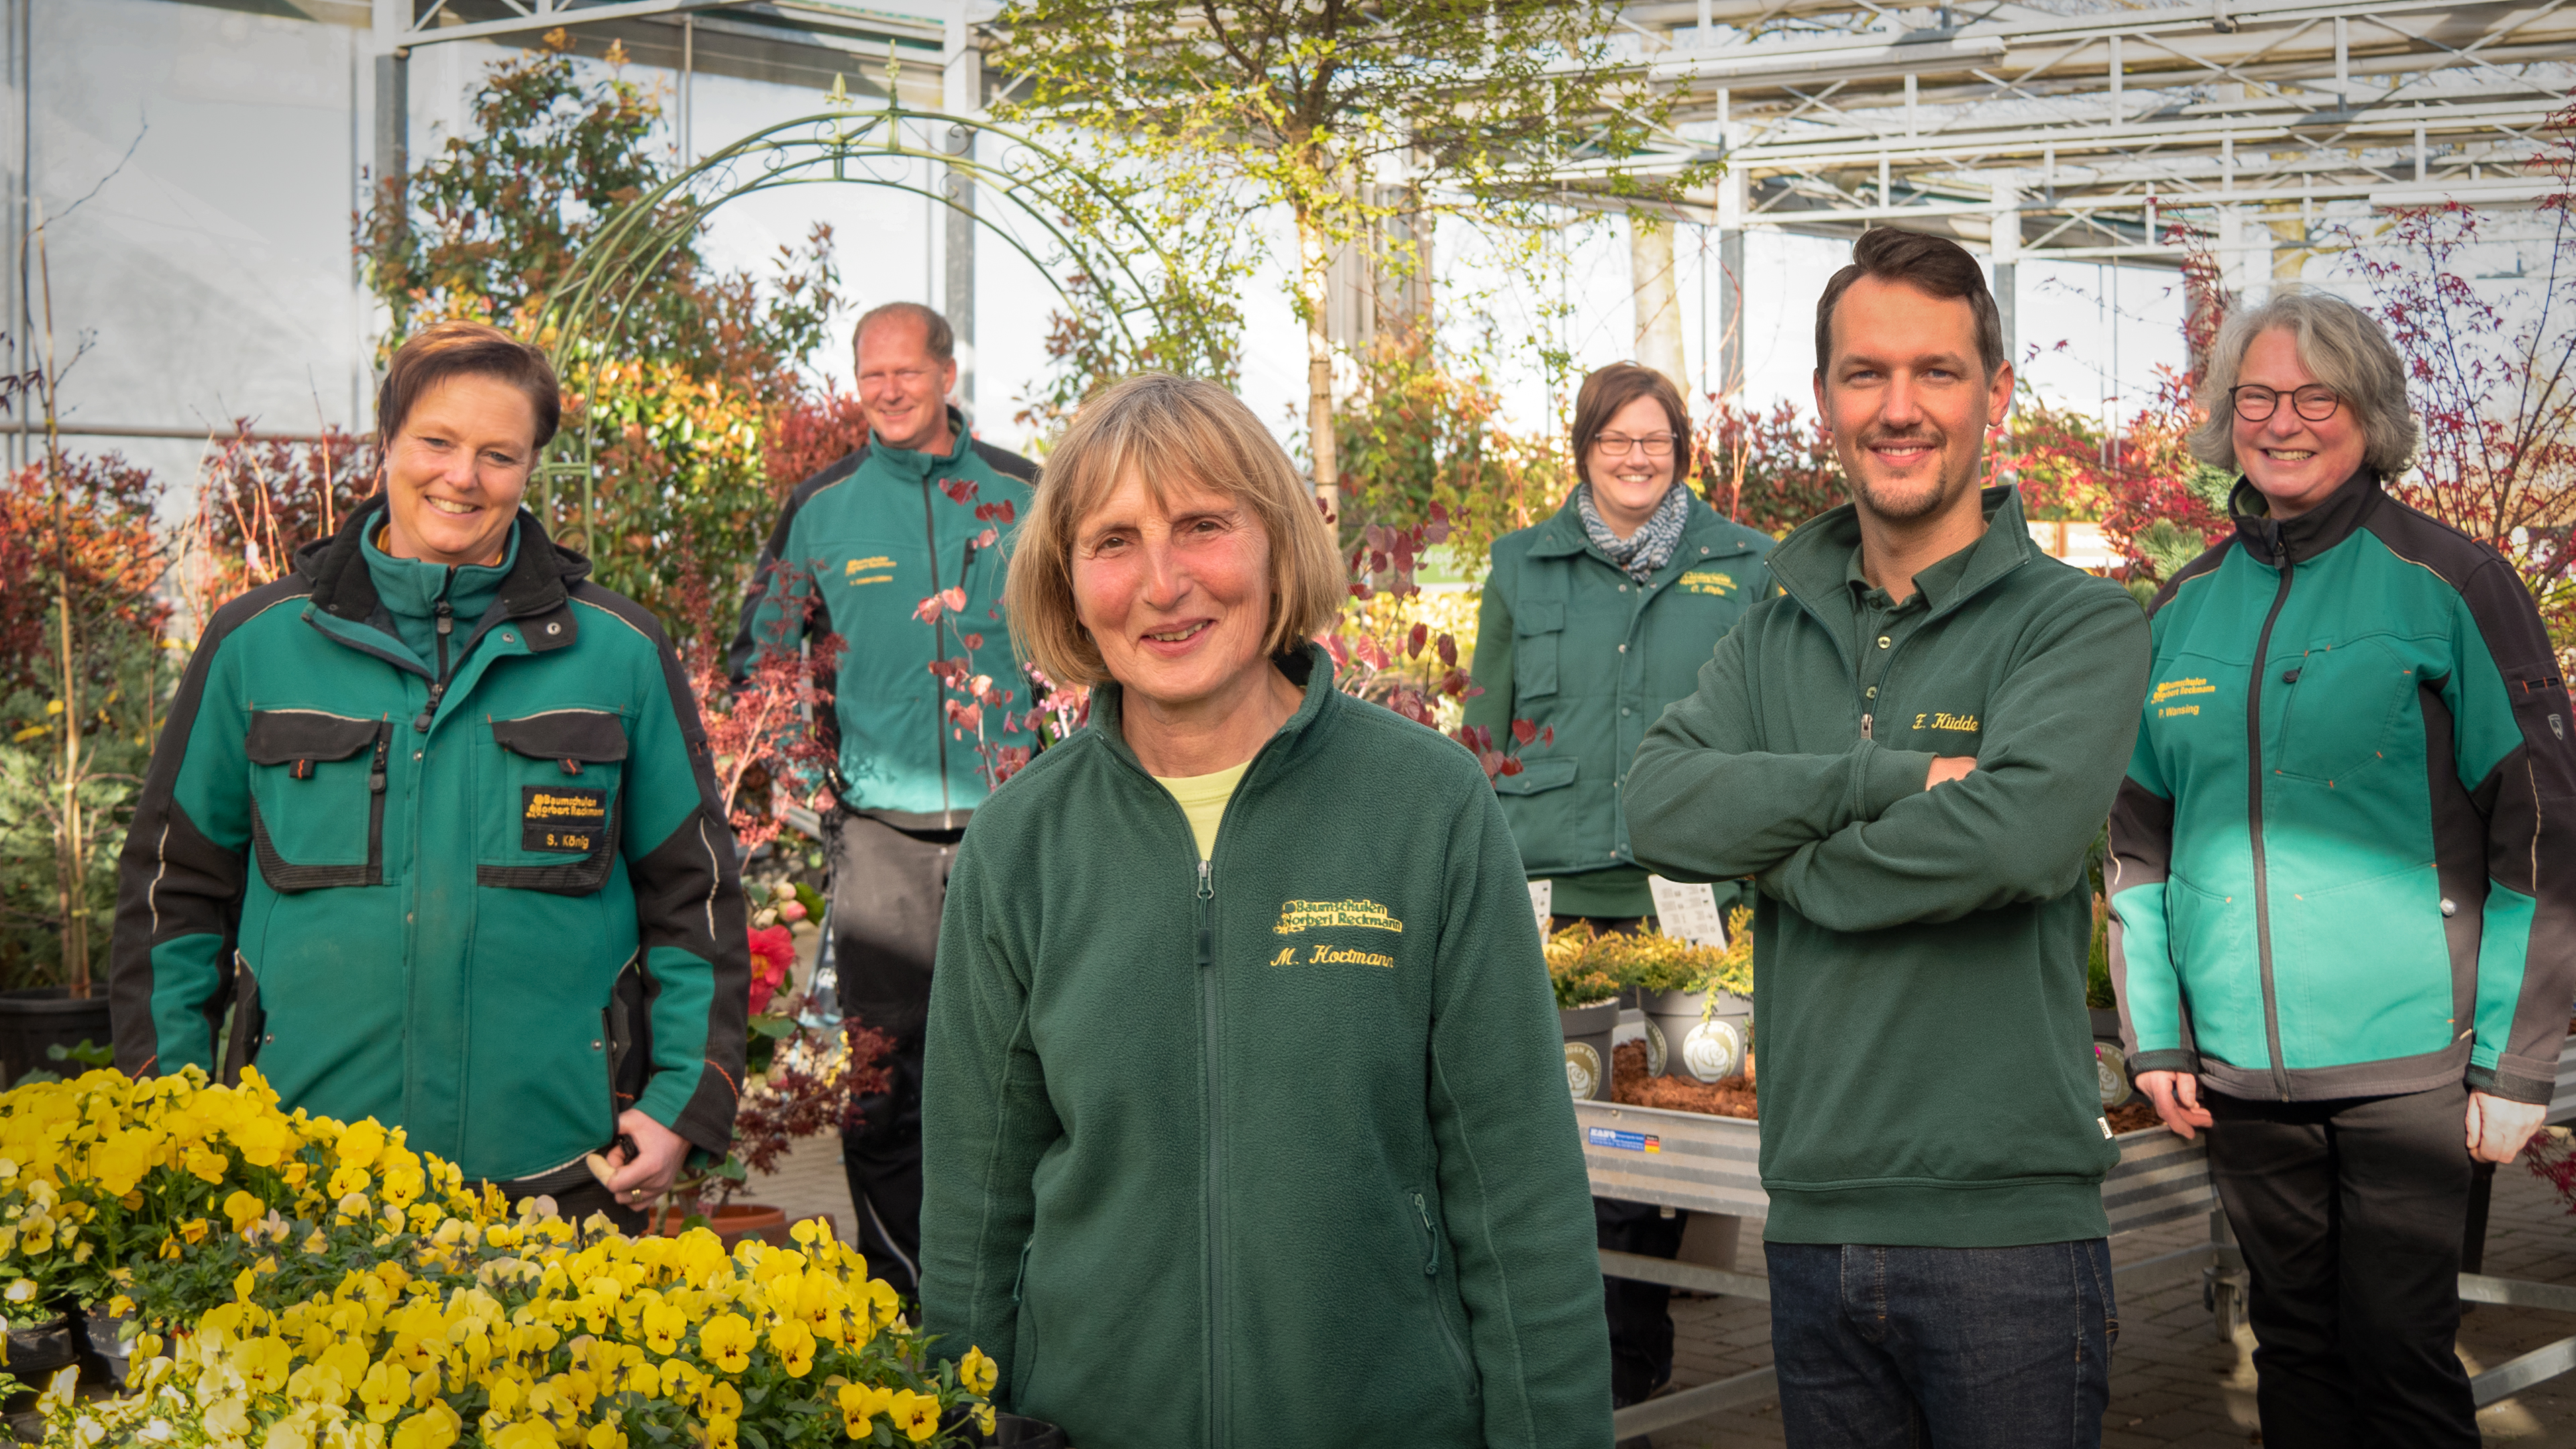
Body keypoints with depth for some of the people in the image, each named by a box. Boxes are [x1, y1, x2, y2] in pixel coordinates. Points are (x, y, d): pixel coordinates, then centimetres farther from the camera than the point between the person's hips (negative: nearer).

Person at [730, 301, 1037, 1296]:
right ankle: (899, 1292, 10)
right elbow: (758, 662, 14)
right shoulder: (821, 508, 6)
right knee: (882, 1073, -1)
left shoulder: (1026, 496, 6)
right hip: (879, 830, 0)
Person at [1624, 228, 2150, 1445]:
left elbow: (2021, 831, -21)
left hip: (2007, 1223, -4)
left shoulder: (2080, 622, -3)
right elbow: (1658, 807, -6)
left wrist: (1794, 865, -8)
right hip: (1812, 1218, 4)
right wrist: (1893, 775, -16)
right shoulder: (1777, 635, 11)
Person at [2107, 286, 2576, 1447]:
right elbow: (2138, 832, 15)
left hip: (2407, 1063, -4)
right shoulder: (2185, 608, 9)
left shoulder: (2451, 584, -5)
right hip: (2240, 1066, 4)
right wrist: (2153, 1035, 9)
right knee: (2293, 1344, 14)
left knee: (2399, 1353, -1)